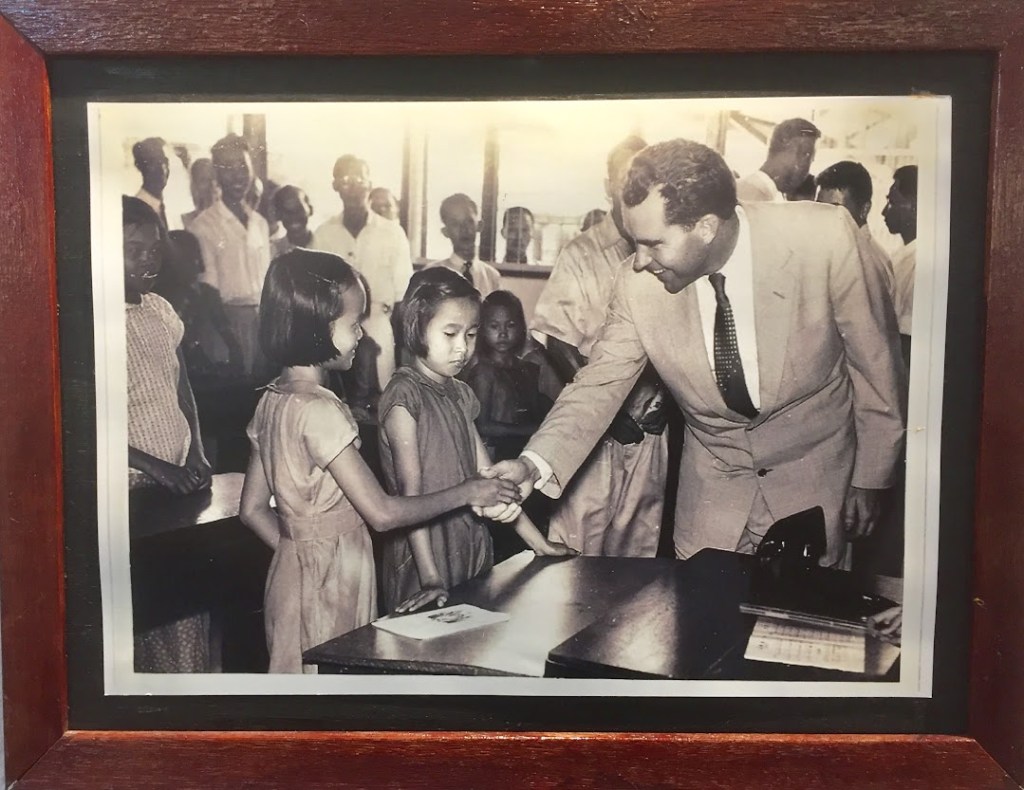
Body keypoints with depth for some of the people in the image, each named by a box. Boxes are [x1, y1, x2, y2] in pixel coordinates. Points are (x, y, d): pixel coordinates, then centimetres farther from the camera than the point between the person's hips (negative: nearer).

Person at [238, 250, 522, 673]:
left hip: (294, 569, 8)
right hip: (330, 584, -8)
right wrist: (465, 492, -13)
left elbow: (252, 508, 8)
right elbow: (383, 513, -21)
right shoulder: (320, 411, -23)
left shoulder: (272, 401, 3)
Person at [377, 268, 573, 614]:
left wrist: (539, 543, 11)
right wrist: (430, 577, -22)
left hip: (470, 544, 7)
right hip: (423, 549, -6)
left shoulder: (460, 394, 10)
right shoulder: (405, 395, -12)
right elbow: (411, 491, -17)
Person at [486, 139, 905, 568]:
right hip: (713, 479, 1)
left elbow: (876, 362, -11)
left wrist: (869, 480, -2)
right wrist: (534, 464, -26)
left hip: (814, 471, -1)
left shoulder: (825, 238, -22)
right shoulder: (639, 285, -18)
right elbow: (598, 386, -10)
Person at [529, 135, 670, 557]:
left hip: (652, 423, 3)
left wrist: (668, 400, -4)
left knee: (642, 535, 14)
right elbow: (559, 345, -6)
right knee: (581, 528, 3)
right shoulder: (582, 256, -5)